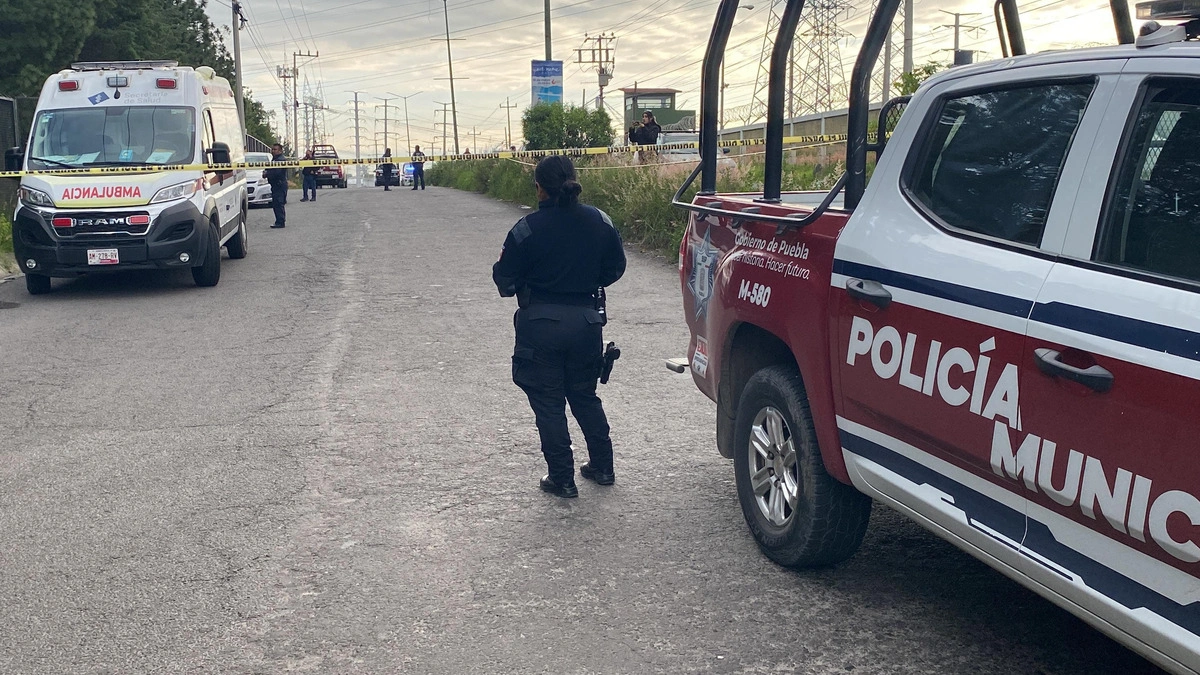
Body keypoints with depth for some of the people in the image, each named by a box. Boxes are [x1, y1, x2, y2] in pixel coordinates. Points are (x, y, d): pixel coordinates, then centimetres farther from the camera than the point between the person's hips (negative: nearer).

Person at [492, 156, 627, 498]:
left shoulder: (528, 229, -15)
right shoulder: (600, 222, -2)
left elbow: (505, 280, -9)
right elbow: (615, 268, 10)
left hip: (541, 323, -4)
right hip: (586, 319, 4)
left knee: (548, 402, 8)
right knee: (585, 395, 21)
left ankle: (562, 477, 11)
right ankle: (602, 466, 27)